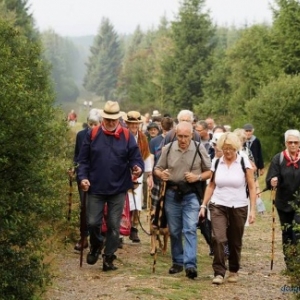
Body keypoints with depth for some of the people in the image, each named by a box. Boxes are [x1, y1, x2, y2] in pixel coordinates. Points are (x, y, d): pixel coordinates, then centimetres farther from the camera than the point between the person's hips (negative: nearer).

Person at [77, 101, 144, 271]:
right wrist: (83, 177, -10)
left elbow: (136, 158, -1)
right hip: (96, 188, 0)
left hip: (118, 189, 0)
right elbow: (84, 160, 2)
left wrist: (138, 168, -22)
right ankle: (96, 246, 32)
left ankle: (109, 257, 16)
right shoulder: (93, 135, -1)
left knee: (114, 225, 4)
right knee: (93, 222, 2)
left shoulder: (127, 136, -1)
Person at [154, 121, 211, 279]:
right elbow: (157, 169, 8)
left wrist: (197, 177, -17)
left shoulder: (199, 149, -3)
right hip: (172, 194, 3)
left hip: (191, 195, -2)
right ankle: (177, 262, 22)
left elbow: (209, 171, 2)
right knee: (174, 231, 9)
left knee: (190, 229, -12)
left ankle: (190, 265, -16)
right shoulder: (168, 149, 1)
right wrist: (161, 174, -15)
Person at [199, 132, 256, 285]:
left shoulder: (244, 162, -4)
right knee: (218, 239, -15)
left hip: (239, 207, -1)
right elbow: (211, 186, 11)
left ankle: (233, 271, 28)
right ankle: (219, 273, -10)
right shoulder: (216, 163, 2)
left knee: (235, 242, 8)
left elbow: (252, 187, -2)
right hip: (218, 206, 1)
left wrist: (253, 209, -8)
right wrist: (203, 205, 5)